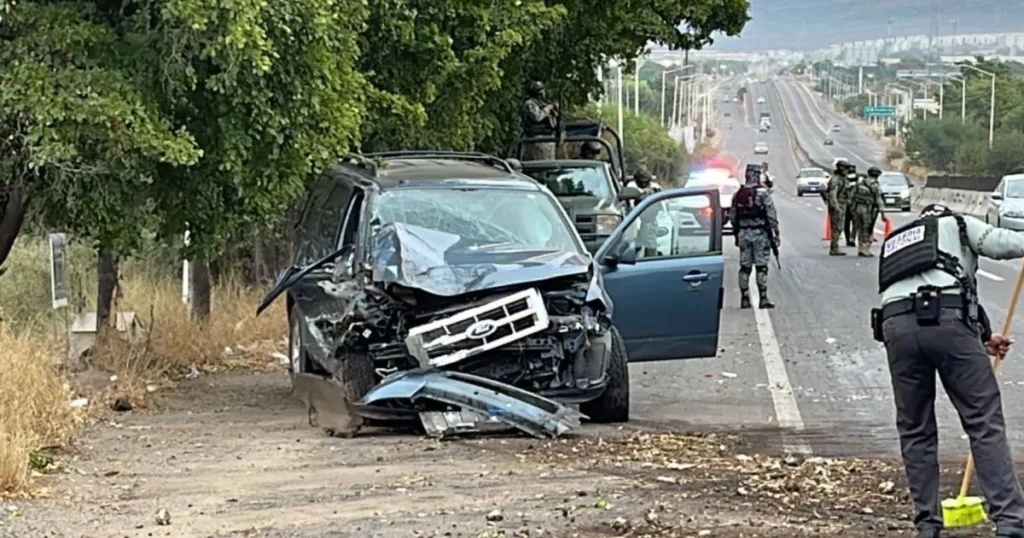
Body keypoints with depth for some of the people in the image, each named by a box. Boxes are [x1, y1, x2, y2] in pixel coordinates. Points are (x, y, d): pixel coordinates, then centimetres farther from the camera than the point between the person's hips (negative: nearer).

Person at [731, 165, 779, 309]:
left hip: (743, 234, 5)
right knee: (761, 267, -2)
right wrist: (776, 233, -4)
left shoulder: (737, 195, 6)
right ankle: (763, 299, -4)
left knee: (744, 267, 9)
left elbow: (733, 218, 11)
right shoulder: (762, 193, -10)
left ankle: (744, 299, 11)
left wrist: (737, 235, 20)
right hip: (760, 233, -4)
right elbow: (771, 215, -11)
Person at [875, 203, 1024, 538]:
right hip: (947, 322, -4)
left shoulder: (894, 244, 37)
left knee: (915, 431, 14)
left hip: (895, 325, 4)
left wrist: (981, 340, 31)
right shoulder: (956, 224, 23)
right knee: (985, 423, -1)